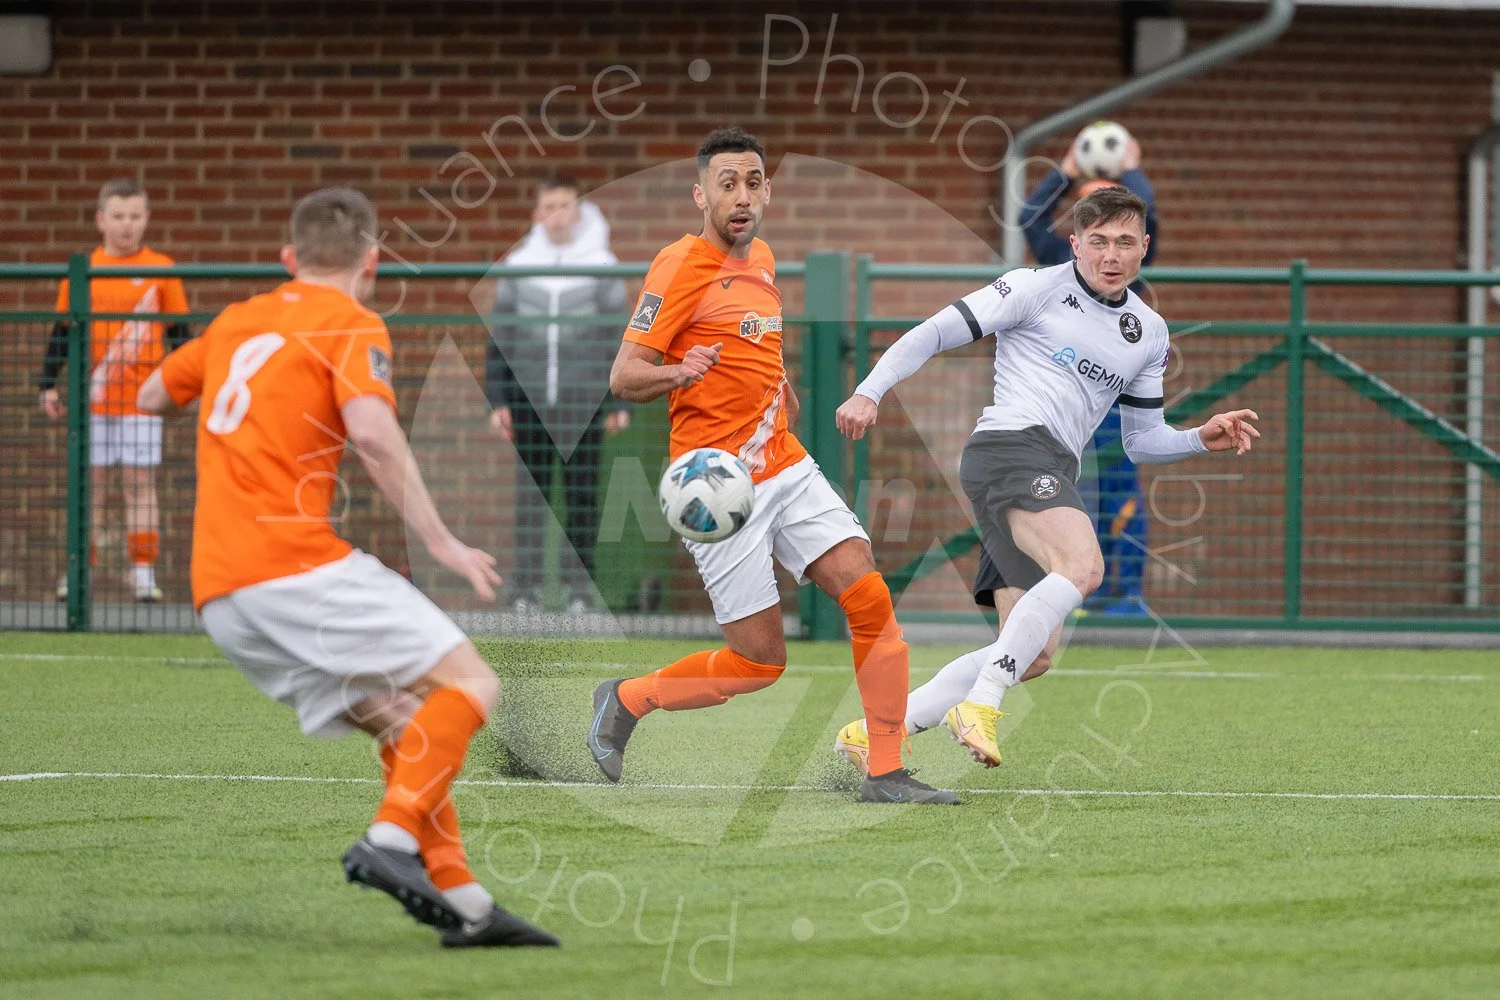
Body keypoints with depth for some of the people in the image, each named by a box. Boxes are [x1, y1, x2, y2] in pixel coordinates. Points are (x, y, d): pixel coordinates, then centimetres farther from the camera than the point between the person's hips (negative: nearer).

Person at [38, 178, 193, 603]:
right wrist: (49, 385, 4)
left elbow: (179, 332, 7)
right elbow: (61, 333, 9)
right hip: (91, 397, 1)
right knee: (91, 483, 4)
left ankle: (143, 571, 0)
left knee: (140, 483, -2)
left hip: (142, 397, -1)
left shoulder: (161, 270, 2)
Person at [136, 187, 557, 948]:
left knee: (402, 725, 13)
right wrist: (441, 544, -14)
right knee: (467, 684, -6)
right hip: (296, 563, -8)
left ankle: (461, 900, 4)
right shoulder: (351, 326, -1)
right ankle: (392, 841, -25)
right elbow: (372, 433, -18)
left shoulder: (236, 323, 20)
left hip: (217, 595, 8)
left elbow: (152, 396, 35)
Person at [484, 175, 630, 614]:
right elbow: (500, 338, 10)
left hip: (583, 402, -1)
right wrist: (498, 400, 5)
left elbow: (620, 336, 4)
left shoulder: (602, 266, 3)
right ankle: (527, 586, 4)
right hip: (529, 400, 1)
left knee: (582, 494, 0)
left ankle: (581, 586, 5)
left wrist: (620, 402, 0)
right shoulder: (518, 266, 7)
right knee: (530, 495, 1)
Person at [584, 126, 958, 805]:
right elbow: (623, 377, -14)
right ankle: (626, 700, 15)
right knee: (760, 660, -7)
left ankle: (885, 774, -3)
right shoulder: (682, 264, -11)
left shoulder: (761, 261, 14)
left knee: (871, 601, -8)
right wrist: (678, 372, -32)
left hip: (786, 466, 7)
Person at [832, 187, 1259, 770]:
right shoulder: (1038, 288, 2)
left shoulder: (1149, 333, 21)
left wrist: (1202, 439, 9)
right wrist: (869, 392, -9)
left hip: (1053, 478, 8)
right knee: (1082, 566, -34)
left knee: (1033, 656, 1)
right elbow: (937, 332, 2)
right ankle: (977, 706, -37)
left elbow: (1141, 440, 27)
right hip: (1010, 444, -8)